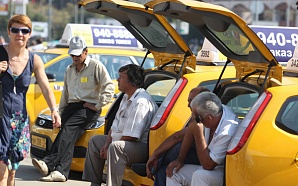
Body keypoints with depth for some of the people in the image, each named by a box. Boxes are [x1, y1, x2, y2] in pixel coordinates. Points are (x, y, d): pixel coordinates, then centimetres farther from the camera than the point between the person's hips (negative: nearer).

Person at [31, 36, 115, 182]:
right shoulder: (70, 69, 24)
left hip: (88, 108, -6)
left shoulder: (96, 66, 0)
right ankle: (61, 171, -41)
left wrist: (97, 106, -10)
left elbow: (109, 87, -7)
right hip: (72, 106, 6)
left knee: (68, 129, -30)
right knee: (66, 133, -24)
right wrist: (60, 110, 23)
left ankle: (49, 163, -45)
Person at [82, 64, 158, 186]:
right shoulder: (127, 98, 12)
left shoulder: (140, 102, -24)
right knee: (95, 141, 19)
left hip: (142, 147, -12)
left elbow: (131, 136, -26)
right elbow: (115, 126, 17)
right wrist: (107, 144, 3)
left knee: (116, 147, -39)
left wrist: (109, 149, -17)